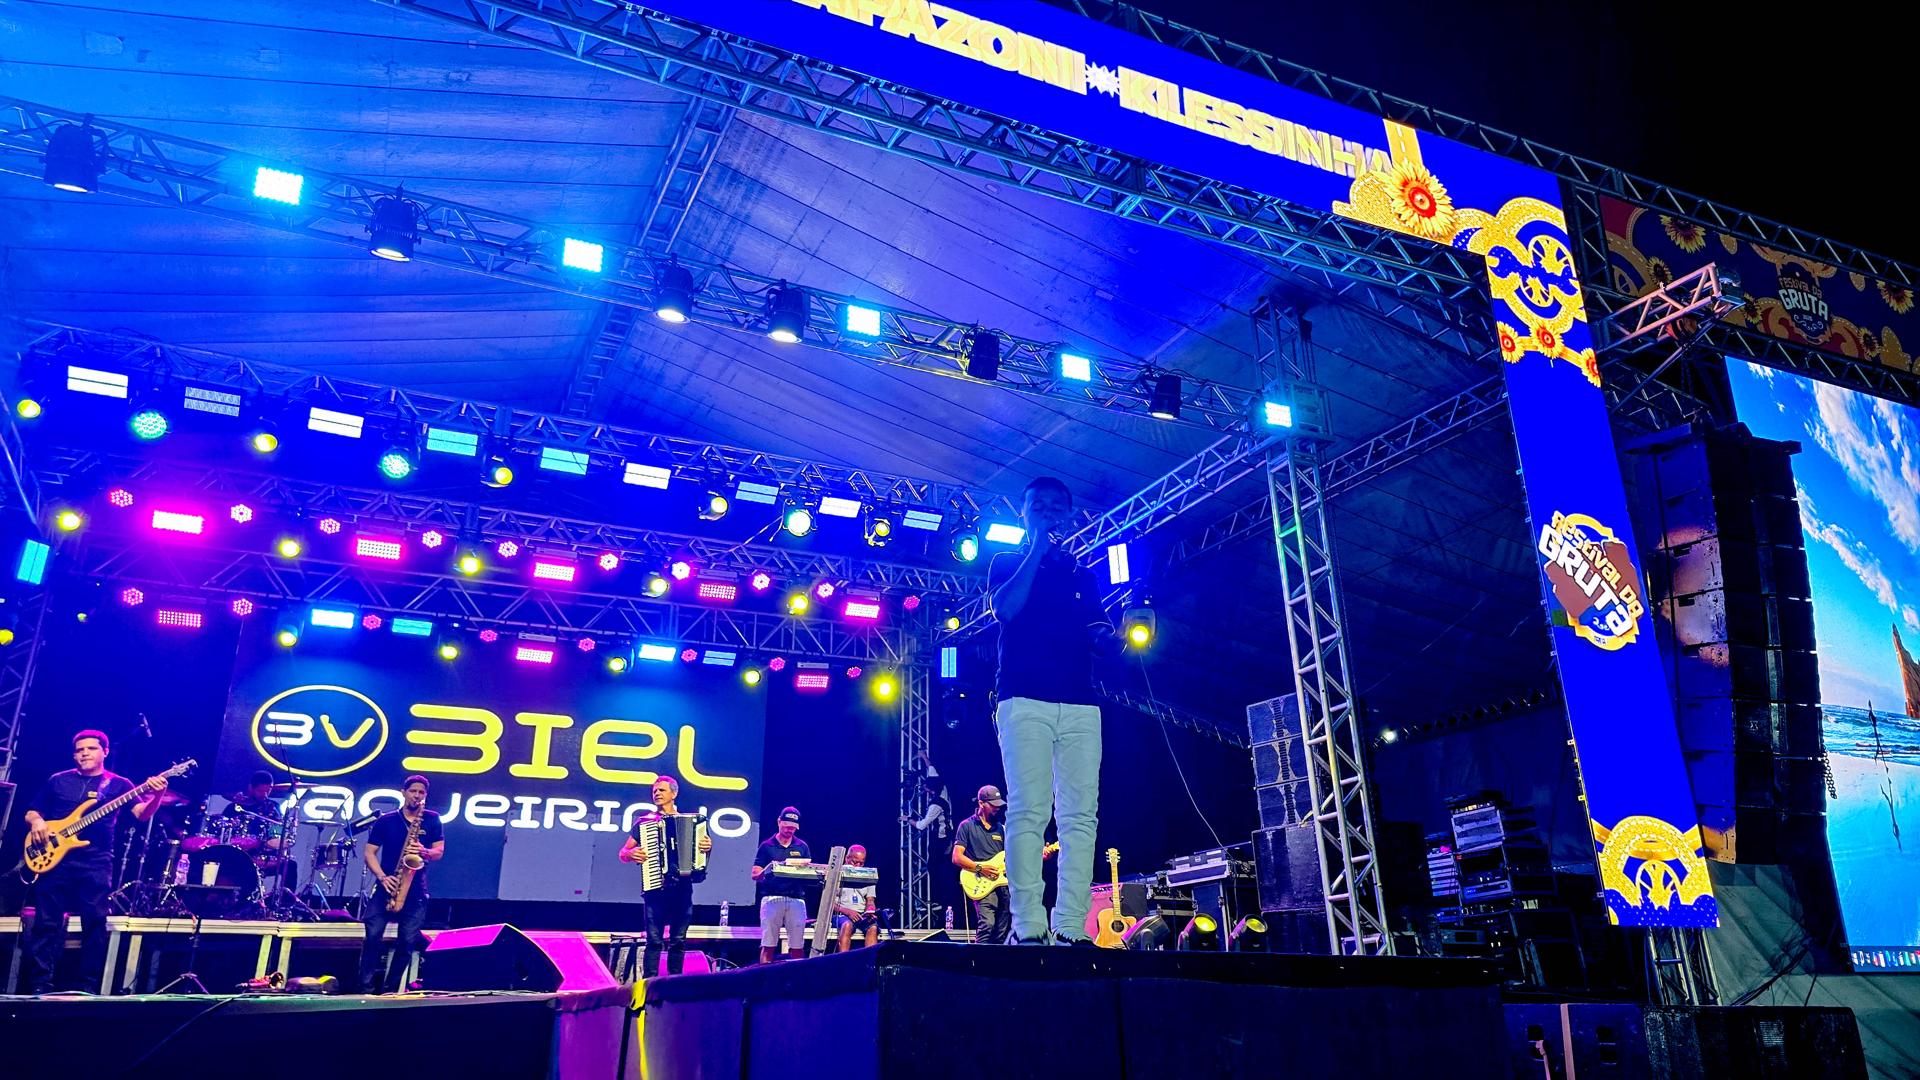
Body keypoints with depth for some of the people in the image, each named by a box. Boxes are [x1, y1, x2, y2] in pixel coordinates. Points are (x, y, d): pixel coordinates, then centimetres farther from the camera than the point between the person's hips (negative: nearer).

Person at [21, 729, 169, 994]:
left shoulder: (118, 784, 7)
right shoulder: (57, 781, 13)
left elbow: (142, 813, -5)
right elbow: (32, 811, 18)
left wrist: (155, 795, -27)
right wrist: (36, 822, -7)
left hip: (96, 864, -2)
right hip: (54, 858, 2)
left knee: (95, 923, -2)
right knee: (47, 922, 2)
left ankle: (90, 987, 4)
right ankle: (40, 986, 9)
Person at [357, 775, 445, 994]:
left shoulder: (432, 820, 7)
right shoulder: (386, 820, 6)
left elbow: (439, 852, 3)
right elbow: (369, 852, 2)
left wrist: (424, 851, -20)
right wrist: (382, 877, -13)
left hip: (415, 891, 0)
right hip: (386, 887, 0)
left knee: (407, 941, -3)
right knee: (373, 936, -11)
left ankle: (389, 989, 8)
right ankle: (366, 988, -4)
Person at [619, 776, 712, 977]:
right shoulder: (644, 821, 9)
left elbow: (700, 851, 14)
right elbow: (623, 853, 9)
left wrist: (708, 846, -8)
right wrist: (631, 854, -13)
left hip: (682, 888, 2)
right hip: (656, 888, -2)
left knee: (679, 940, 4)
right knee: (654, 940, -7)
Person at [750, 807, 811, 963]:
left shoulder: (802, 846, 14)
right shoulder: (767, 846, 8)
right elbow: (755, 875, 3)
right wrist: (767, 870, -19)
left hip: (796, 899, 2)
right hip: (772, 898, -2)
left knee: (797, 947, 1)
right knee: (768, 946, -3)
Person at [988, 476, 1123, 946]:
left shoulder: (1084, 577, 25)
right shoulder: (1007, 563, 16)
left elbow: (1104, 643, 20)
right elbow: (1005, 609, -6)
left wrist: (1111, 637, -4)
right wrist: (1037, 550, -1)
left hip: (1080, 705, 4)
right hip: (1024, 700, -4)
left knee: (1080, 816, -6)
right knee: (1028, 812, -13)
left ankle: (1071, 927, -7)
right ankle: (1028, 925, -16)